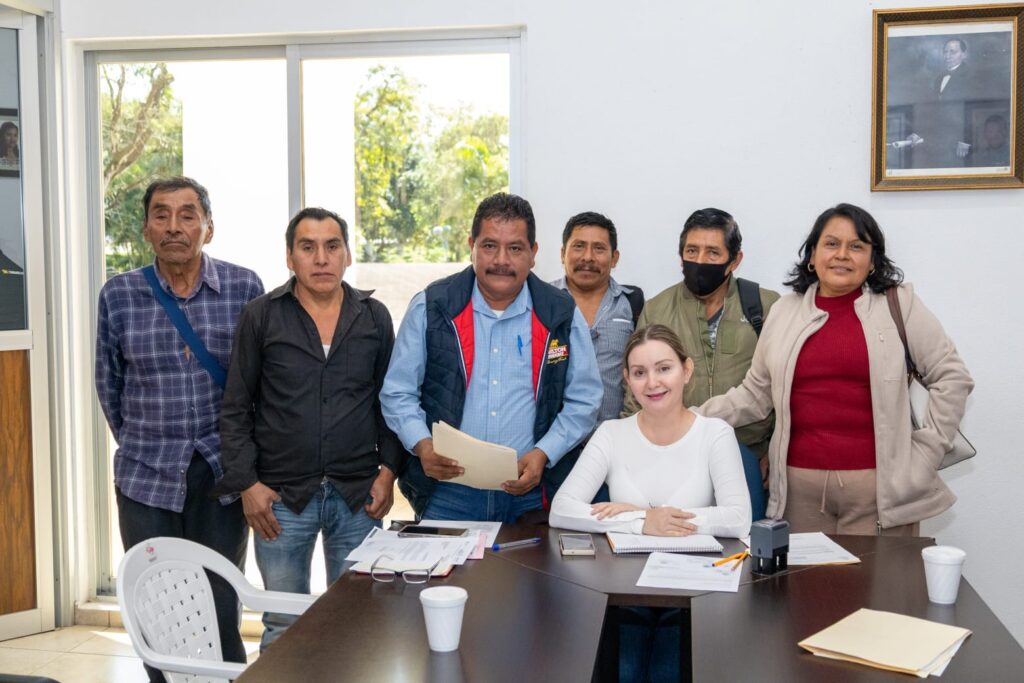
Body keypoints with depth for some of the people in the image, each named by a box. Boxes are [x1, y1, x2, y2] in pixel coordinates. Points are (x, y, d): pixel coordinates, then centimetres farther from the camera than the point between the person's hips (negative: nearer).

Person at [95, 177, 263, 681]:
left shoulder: (244, 287, -5)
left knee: (222, 611, 7)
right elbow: (108, 382, 11)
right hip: (147, 475, 1)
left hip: (224, 471, -1)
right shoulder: (119, 294, -2)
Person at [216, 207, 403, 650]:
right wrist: (246, 484, -5)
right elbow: (236, 409, 1)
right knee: (283, 626, 7)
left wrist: (389, 469, 0)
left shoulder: (375, 317, 5)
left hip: (358, 496, 2)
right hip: (281, 496, -1)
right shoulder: (261, 317, 0)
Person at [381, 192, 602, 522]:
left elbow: (583, 401, 5)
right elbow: (397, 393, 3)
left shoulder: (562, 315, 2)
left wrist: (543, 454, -10)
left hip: (529, 494, 1)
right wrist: (422, 445, -14)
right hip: (447, 492, 0)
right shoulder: (430, 307, 0)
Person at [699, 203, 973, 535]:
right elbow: (755, 394, 9)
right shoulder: (785, 311, 9)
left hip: (878, 486, -2)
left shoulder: (899, 305, 2)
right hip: (801, 486, 2)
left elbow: (951, 379, 3)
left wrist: (923, 454, -3)